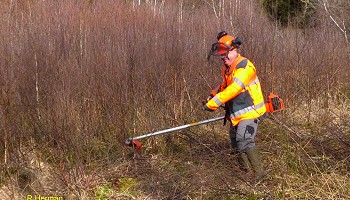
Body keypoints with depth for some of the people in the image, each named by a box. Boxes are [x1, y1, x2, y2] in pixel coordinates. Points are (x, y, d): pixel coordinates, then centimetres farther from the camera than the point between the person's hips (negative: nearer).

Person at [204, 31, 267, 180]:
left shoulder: (244, 66, -20)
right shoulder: (227, 69, 11)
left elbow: (234, 89, -30)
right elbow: (225, 86, 29)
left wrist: (212, 103, -28)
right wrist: (213, 94, 7)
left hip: (249, 112, -10)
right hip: (236, 113, 10)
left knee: (244, 141, -21)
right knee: (235, 141, 19)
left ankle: (259, 172, -16)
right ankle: (244, 167, 37)